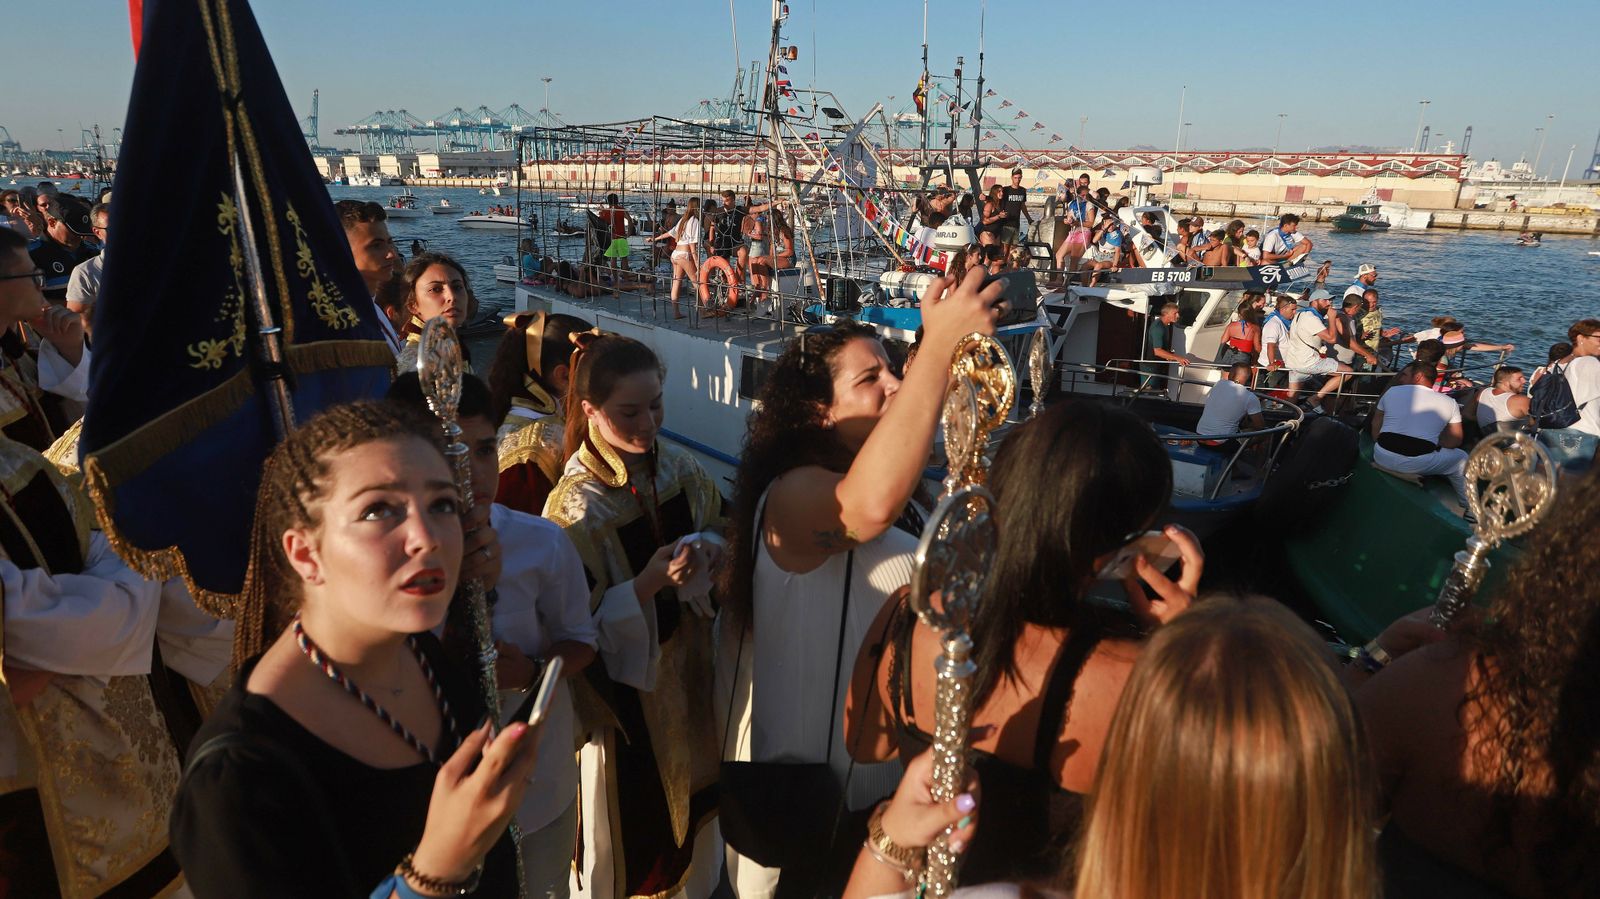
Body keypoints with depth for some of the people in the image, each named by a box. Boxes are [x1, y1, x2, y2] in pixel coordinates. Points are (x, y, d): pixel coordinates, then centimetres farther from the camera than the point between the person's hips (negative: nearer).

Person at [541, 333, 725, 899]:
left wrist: (704, 552, -13)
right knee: (632, 809, 15)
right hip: (623, 686, -5)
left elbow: (714, 530, 8)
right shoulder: (576, 505, -23)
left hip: (685, 666, 5)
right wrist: (648, 584, -30)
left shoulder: (679, 469, -8)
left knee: (691, 788, 23)